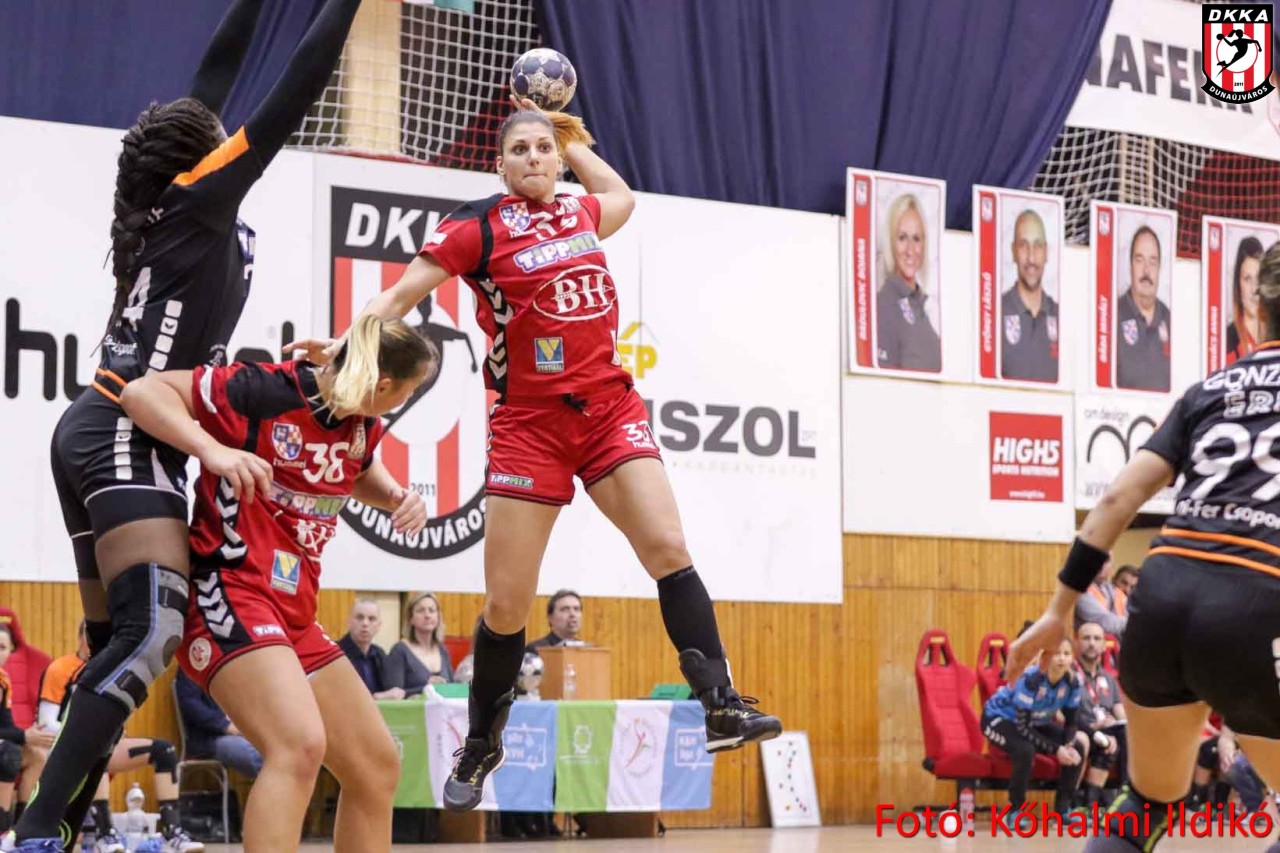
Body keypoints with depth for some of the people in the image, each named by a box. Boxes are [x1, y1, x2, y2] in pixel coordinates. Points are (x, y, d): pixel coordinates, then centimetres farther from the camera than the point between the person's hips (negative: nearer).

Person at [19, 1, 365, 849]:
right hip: (127, 440, -10)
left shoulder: (167, 205, 15)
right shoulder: (198, 199, -4)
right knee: (153, 628, -20)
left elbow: (215, 77, 23)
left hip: (98, 437, 10)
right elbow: (294, 94, -6)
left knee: (119, 641, 9)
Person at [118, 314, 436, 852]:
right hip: (228, 594, -9)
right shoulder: (266, 392, -15)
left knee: (376, 765, 10)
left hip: (294, 615, 9)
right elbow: (142, 390, -16)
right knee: (300, 744, -30)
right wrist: (213, 449, -32)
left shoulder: (361, 425, 8)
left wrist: (399, 498, 10)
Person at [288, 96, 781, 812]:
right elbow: (400, 296, -5)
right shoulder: (479, 228, -2)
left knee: (668, 548, -16)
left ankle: (721, 705, -18)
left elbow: (621, 196, 36)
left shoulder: (581, 214, 11)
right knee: (507, 604, -2)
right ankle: (481, 747, 17)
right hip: (530, 423, -3)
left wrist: (574, 142, 27)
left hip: (610, 409, 3)